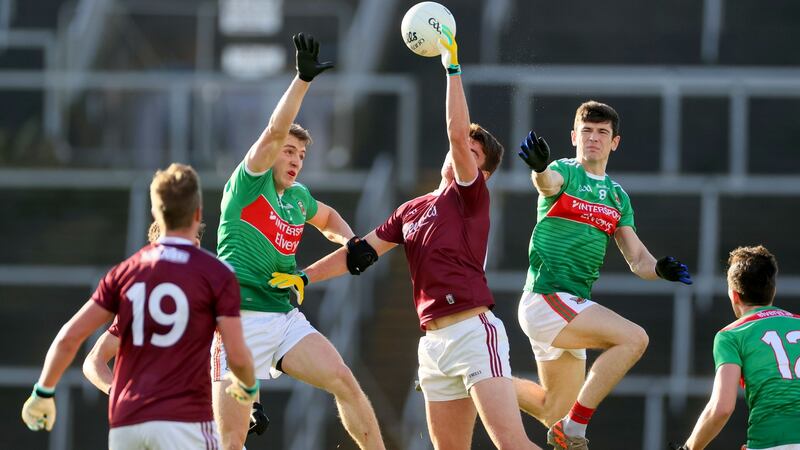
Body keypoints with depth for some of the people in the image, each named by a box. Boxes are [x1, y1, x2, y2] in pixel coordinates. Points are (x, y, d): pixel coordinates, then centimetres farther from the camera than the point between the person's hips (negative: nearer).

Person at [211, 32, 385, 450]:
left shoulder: (298, 197, 14)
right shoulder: (248, 183, -3)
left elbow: (328, 219, 37)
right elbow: (275, 131, -21)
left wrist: (352, 242, 17)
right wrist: (303, 79, -29)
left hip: (286, 318, 6)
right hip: (241, 320, -6)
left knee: (344, 381, -15)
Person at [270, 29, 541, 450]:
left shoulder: (470, 195, 1)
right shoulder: (410, 211, 20)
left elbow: (458, 133, -14)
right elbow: (360, 253, 22)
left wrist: (452, 67, -13)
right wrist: (302, 277, 17)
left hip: (474, 332, -7)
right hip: (433, 342, 7)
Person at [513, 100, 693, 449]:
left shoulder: (618, 196, 15)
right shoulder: (566, 172, -4)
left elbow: (637, 259, 12)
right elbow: (548, 184, -30)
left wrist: (660, 269, -11)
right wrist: (539, 170, -55)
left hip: (574, 306, 8)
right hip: (546, 298, -8)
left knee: (555, 410, 16)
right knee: (633, 338, -26)